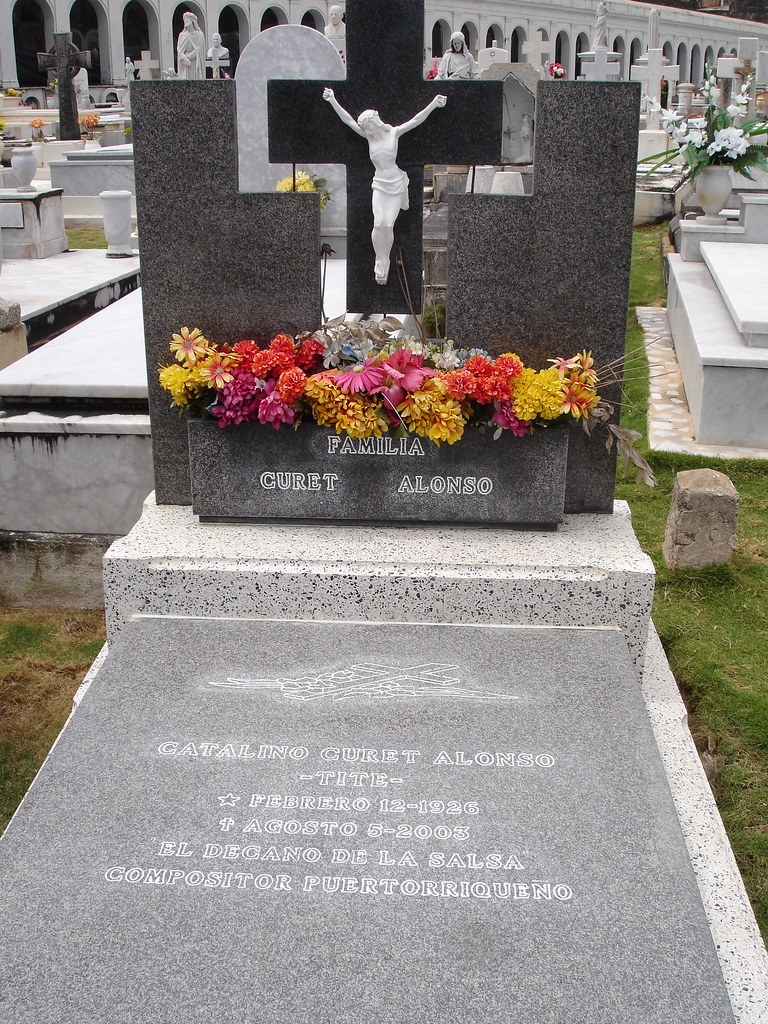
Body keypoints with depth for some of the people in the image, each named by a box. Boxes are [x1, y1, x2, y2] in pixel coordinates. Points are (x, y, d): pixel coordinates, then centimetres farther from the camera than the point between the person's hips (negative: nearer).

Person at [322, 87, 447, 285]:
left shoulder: (393, 133, -1)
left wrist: (433, 104, -13)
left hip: (396, 184, -2)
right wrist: (332, 101, -6)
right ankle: (380, 261, 1)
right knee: (379, 223, -12)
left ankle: (384, 262, 8)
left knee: (388, 225, -7)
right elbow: (348, 120, 0)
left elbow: (417, 120, -5)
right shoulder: (369, 136, 4)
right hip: (379, 185, 2)